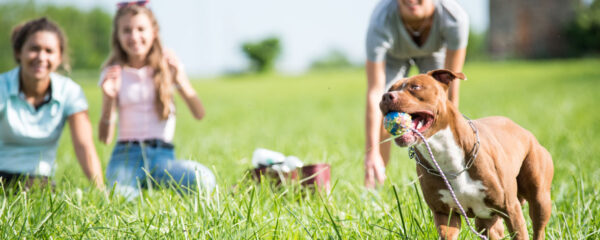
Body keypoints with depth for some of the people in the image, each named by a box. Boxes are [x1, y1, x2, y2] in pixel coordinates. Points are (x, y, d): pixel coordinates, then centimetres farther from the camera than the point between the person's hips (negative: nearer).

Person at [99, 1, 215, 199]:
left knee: (204, 180, -30)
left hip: (163, 155, 2)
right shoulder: (113, 73, 7)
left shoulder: (167, 66, 8)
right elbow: (105, 137, 2)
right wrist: (109, 98, -14)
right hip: (127, 155, -2)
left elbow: (199, 114, -2)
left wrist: (180, 82, -17)